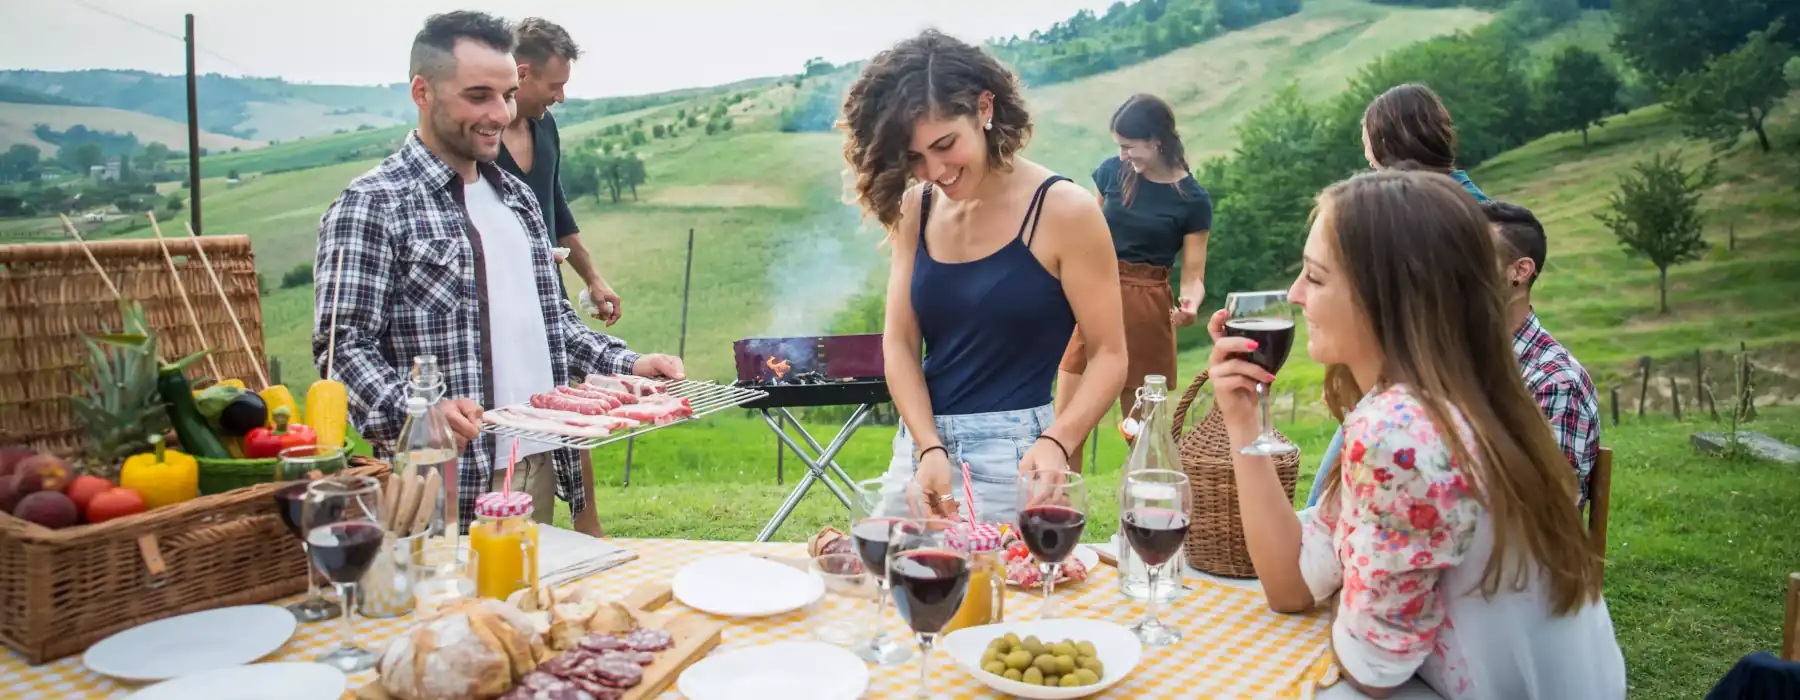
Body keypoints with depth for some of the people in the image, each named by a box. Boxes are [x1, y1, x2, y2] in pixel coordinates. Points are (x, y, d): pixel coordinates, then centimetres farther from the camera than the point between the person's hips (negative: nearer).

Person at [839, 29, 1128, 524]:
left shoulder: (1064, 211, -11)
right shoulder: (914, 210, 3)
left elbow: (1108, 356, -9)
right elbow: (899, 344, 0)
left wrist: (1056, 443, -25)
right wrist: (929, 448, -14)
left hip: (1014, 450, -5)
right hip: (918, 445, 5)